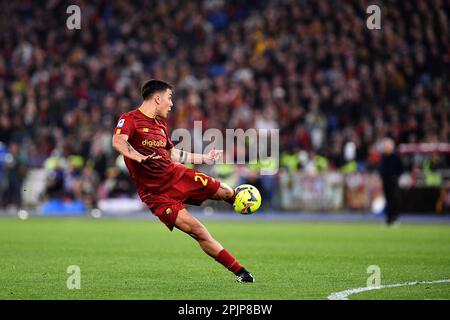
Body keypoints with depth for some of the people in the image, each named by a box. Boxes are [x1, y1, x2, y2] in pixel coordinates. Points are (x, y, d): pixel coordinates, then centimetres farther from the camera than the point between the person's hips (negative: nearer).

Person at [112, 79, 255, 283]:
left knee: (225, 192, 3)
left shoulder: (161, 123, 13)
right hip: (156, 193, -7)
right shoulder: (129, 119, -12)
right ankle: (240, 273, -7)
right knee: (197, 231, -14)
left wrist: (204, 159, 30)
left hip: (177, 175, 7)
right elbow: (118, 142, -32)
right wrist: (139, 157, -49)